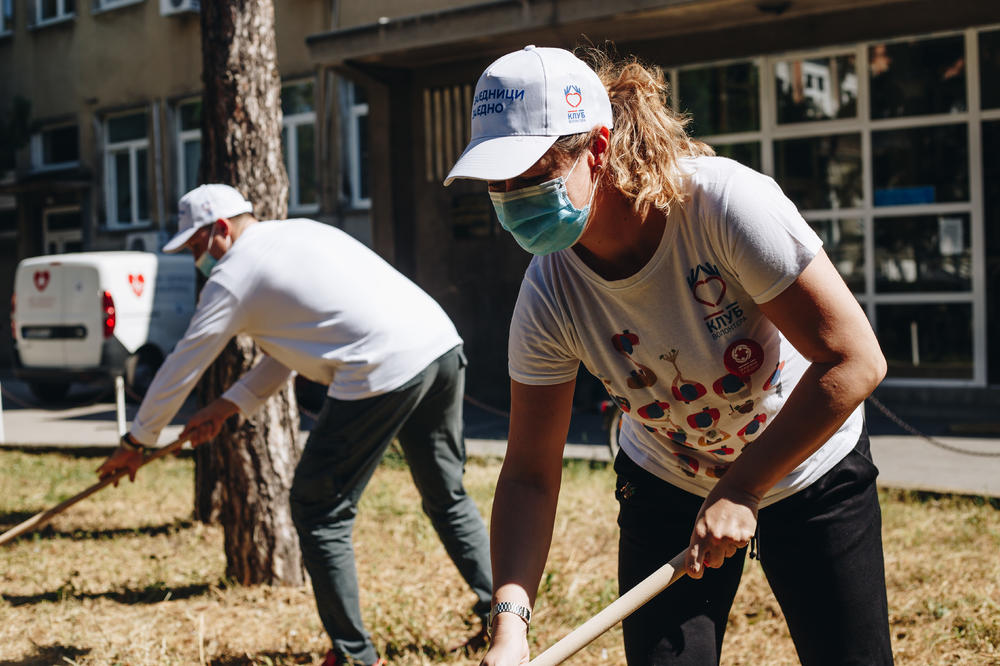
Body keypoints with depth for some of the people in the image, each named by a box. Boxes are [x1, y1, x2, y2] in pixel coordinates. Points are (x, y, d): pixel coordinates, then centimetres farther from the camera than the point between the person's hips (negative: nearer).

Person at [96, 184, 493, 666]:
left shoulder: (232, 276, 3)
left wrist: (136, 441, 23)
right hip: (441, 341, 9)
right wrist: (229, 405, 31)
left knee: (319, 513, 4)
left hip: (385, 369, -9)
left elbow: (183, 364, 11)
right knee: (447, 496, 23)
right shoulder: (301, 231, 27)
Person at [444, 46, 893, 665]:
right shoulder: (549, 297, -20)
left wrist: (741, 490, -27)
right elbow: (529, 475, -15)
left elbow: (854, 360, -28)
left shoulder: (725, 201, -31)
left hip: (808, 469, -2)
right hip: (666, 494, 2)